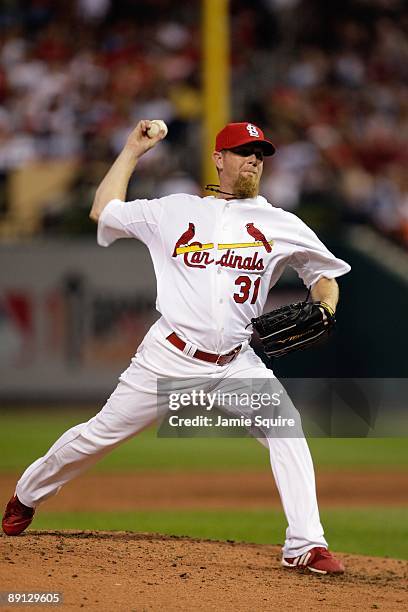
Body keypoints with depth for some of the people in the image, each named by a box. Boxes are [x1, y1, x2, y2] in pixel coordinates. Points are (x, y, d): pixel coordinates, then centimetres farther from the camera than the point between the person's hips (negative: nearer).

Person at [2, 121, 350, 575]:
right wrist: (133, 150, 16)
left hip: (237, 364, 1)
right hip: (170, 358, -1)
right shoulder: (175, 211, 7)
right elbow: (104, 211, 14)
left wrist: (324, 308, -7)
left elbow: (324, 273, 14)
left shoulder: (280, 225, 8)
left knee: (286, 432, -20)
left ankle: (305, 546, -18)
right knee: (100, 433, 4)